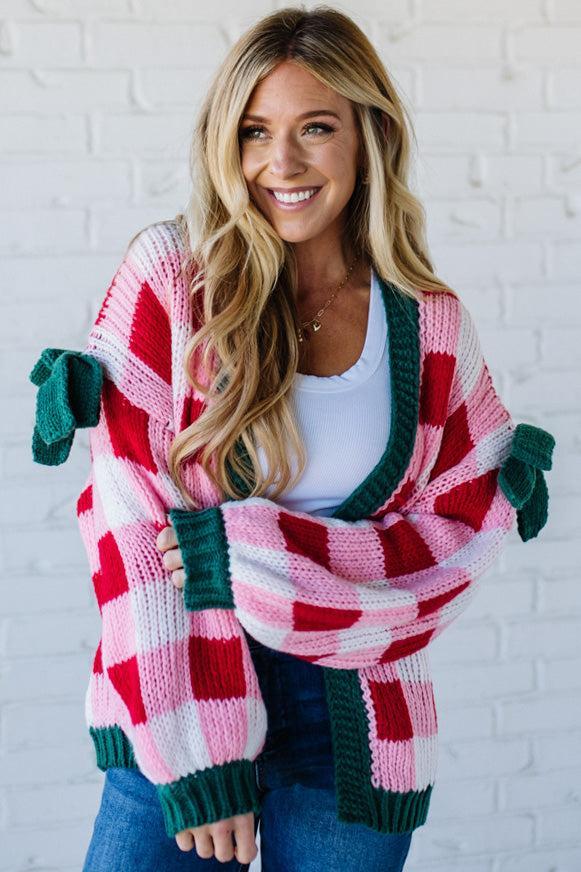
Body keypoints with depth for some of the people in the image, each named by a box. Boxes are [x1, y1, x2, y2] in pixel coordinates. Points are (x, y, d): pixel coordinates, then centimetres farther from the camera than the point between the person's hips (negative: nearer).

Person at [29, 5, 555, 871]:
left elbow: (469, 522, 0)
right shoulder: (168, 277, -6)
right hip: (178, 718, -1)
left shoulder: (428, 321, 1)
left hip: (358, 735, 2)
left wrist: (256, 558, -14)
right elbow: (129, 523, -10)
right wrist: (196, 764, -15)